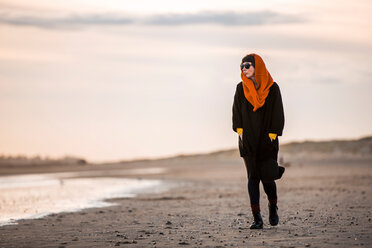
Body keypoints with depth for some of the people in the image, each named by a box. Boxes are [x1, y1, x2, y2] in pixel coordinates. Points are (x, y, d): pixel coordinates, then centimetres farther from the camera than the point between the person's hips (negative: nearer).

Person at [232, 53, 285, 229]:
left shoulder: (272, 88, 0)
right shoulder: (241, 88, 7)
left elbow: (277, 112, 0)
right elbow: (237, 110, 6)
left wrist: (273, 134, -8)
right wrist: (240, 131, -6)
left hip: (267, 139, -2)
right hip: (248, 140, 2)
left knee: (267, 177, -3)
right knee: (253, 177, -6)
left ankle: (273, 207, 27)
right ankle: (257, 218, -7)